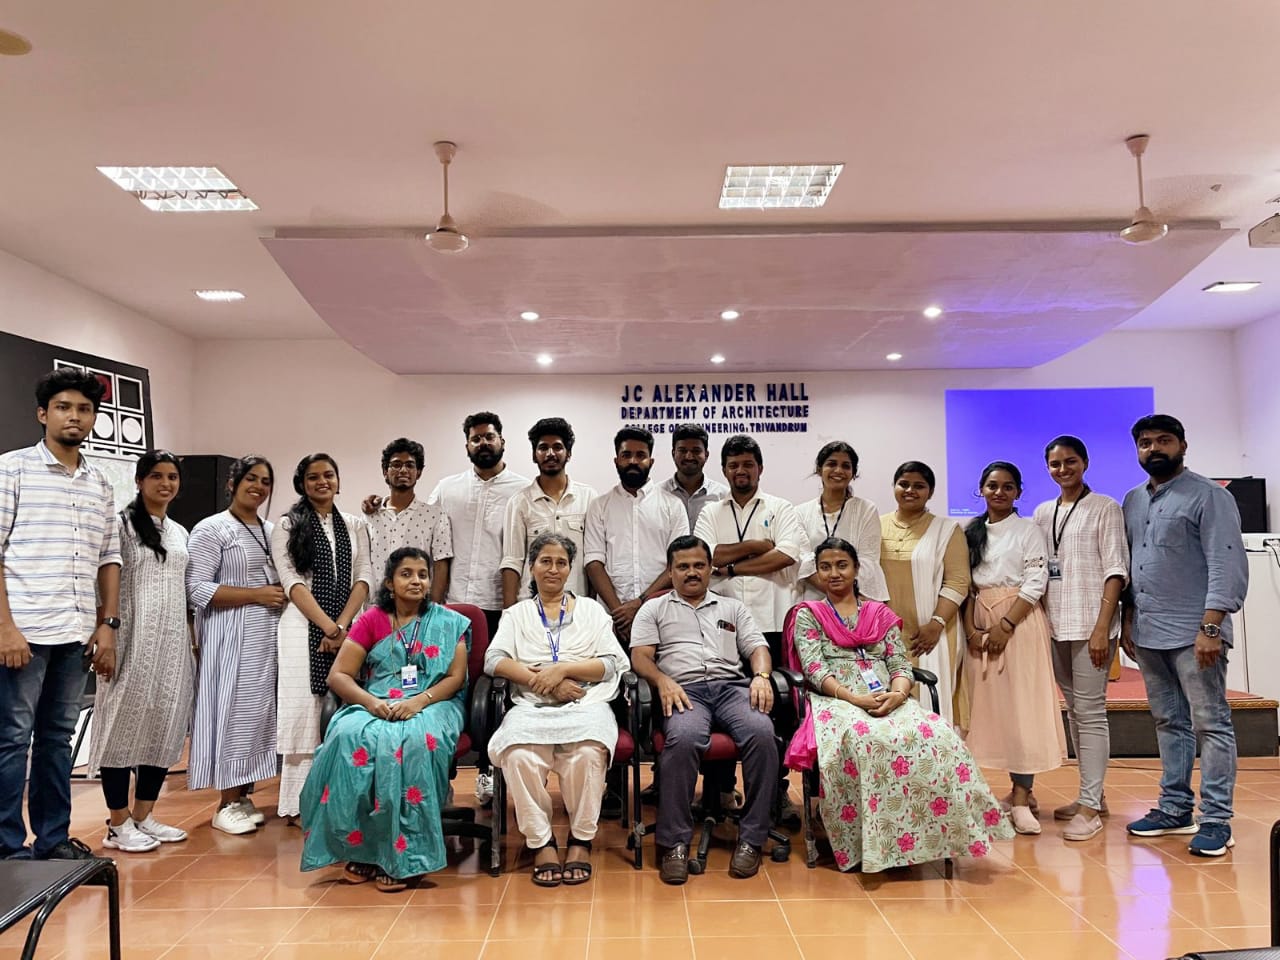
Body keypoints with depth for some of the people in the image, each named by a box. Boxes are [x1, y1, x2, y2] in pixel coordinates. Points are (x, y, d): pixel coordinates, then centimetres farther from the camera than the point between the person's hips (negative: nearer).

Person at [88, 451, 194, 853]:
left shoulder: (180, 532, 16)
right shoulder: (122, 524, -4)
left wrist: (193, 639, 15)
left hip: (172, 641, 7)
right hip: (133, 638, -6)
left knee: (165, 726, 9)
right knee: (126, 723, 0)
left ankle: (143, 815, 20)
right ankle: (118, 824, 9)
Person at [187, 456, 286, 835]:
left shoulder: (272, 531, 15)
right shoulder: (211, 529, -6)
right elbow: (197, 589, -14)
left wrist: (283, 592, 4)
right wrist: (257, 594, -17)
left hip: (267, 635, 7)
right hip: (231, 637, -7)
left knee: (259, 711, 8)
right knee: (233, 710, -4)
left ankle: (244, 796, 18)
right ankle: (227, 804, 7)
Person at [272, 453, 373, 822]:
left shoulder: (355, 526, 13)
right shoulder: (287, 526, 5)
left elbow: (364, 577, 5)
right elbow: (291, 581, -4)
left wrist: (342, 625, -10)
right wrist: (328, 627, -13)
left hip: (349, 628, 3)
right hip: (304, 627, -2)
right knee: (304, 712, -5)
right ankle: (299, 804, 1)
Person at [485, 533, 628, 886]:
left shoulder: (591, 609, 21)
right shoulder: (516, 614, 22)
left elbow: (611, 664, 8)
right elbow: (494, 660, 4)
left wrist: (563, 668, -7)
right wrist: (545, 681, -8)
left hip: (586, 704, 0)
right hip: (531, 707, 1)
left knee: (587, 753, -35)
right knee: (519, 757, -33)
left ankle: (581, 839, -14)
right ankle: (540, 841, -15)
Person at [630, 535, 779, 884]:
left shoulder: (733, 608, 29)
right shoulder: (654, 609, 23)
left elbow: (757, 648, 18)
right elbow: (640, 656, 9)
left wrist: (761, 676, -6)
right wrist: (663, 681, -12)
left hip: (732, 685, 2)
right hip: (684, 690, -2)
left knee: (762, 733, -32)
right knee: (683, 740, -37)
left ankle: (751, 838, -21)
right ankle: (675, 842, -25)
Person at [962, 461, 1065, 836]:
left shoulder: (1028, 530, 1)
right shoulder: (971, 532, 12)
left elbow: (1036, 583, -7)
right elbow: (965, 585, 9)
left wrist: (1005, 626, -14)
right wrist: (971, 630, -3)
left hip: (1019, 622, -4)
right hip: (980, 625, 4)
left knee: (1022, 706, -6)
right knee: (990, 704, 3)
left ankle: (1021, 798, -3)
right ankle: (1018, 789, 12)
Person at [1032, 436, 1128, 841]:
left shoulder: (1104, 508, -2)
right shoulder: (1043, 513, 12)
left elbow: (1115, 571, -8)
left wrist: (1102, 628, -15)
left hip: (1090, 622, -5)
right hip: (1055, 624, 6)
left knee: (1089, 710, -5)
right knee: (1074, 710, 12)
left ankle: (1090, 805, 0)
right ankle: (1092, 792, 23)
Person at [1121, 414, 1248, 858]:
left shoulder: (1208, 496, -5)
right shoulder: (1133, 501, 14)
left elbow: (1227, 566, -13)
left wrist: (1210, 627, -19)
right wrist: (1128, 621, 14)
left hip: (1192, 634, -7)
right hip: (1148, 634, 7)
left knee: (1210, 725, -1)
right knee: (1168, 723, 14)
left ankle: (1216, 820, 6)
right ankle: (1175, 809, 23)